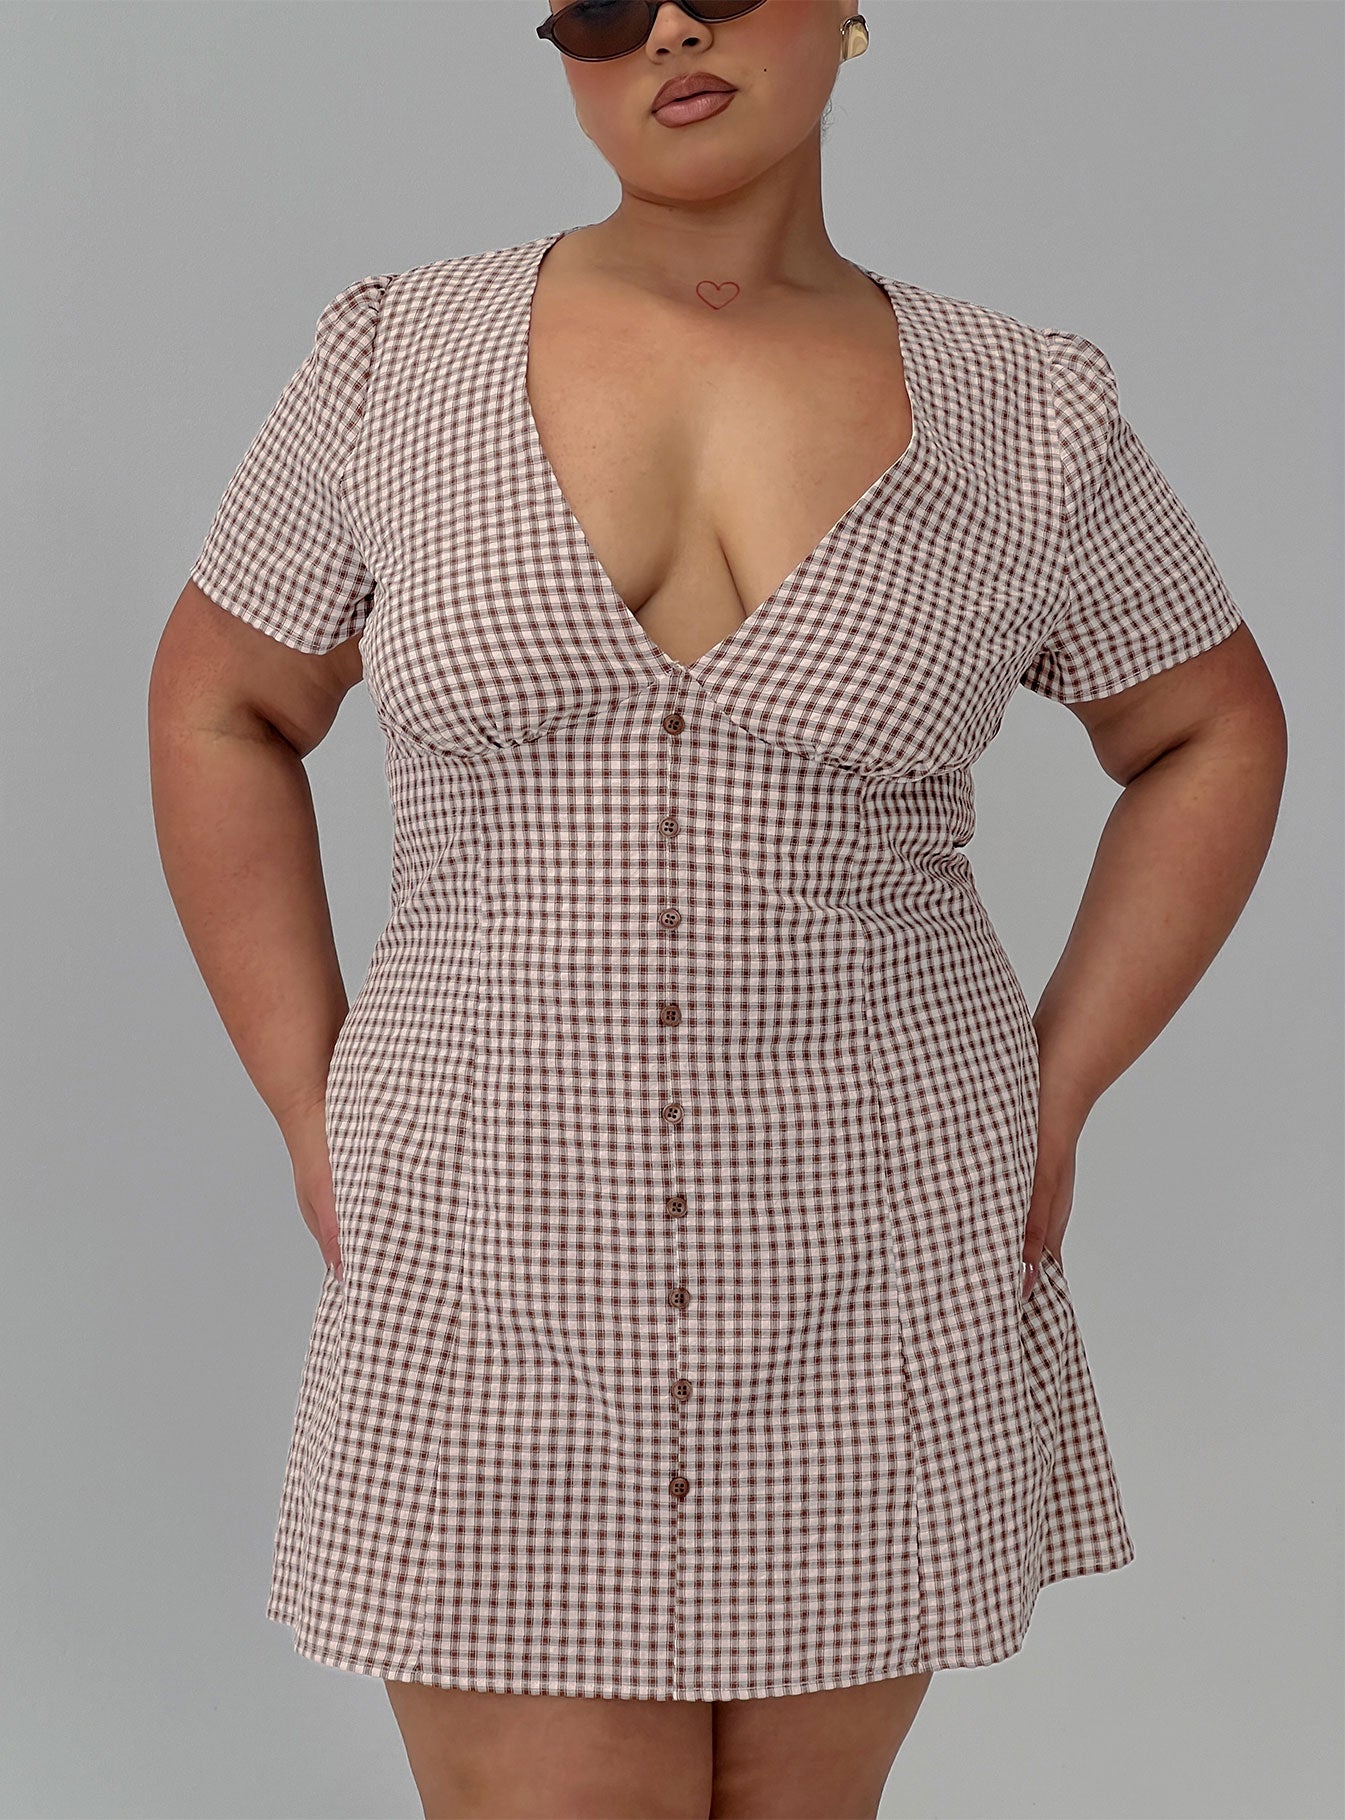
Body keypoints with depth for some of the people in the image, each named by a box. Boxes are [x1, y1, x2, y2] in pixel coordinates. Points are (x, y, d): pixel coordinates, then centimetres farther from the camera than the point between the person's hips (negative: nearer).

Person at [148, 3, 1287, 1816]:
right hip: (500, 1265, 0)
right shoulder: (401, 360, -1)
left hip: (873, 1272, 1)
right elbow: (220, 712, 8)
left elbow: (1209, 736, 11)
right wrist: (316, 1116, 2)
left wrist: (1052, 1099, 3)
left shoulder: (1026, 418, -2)